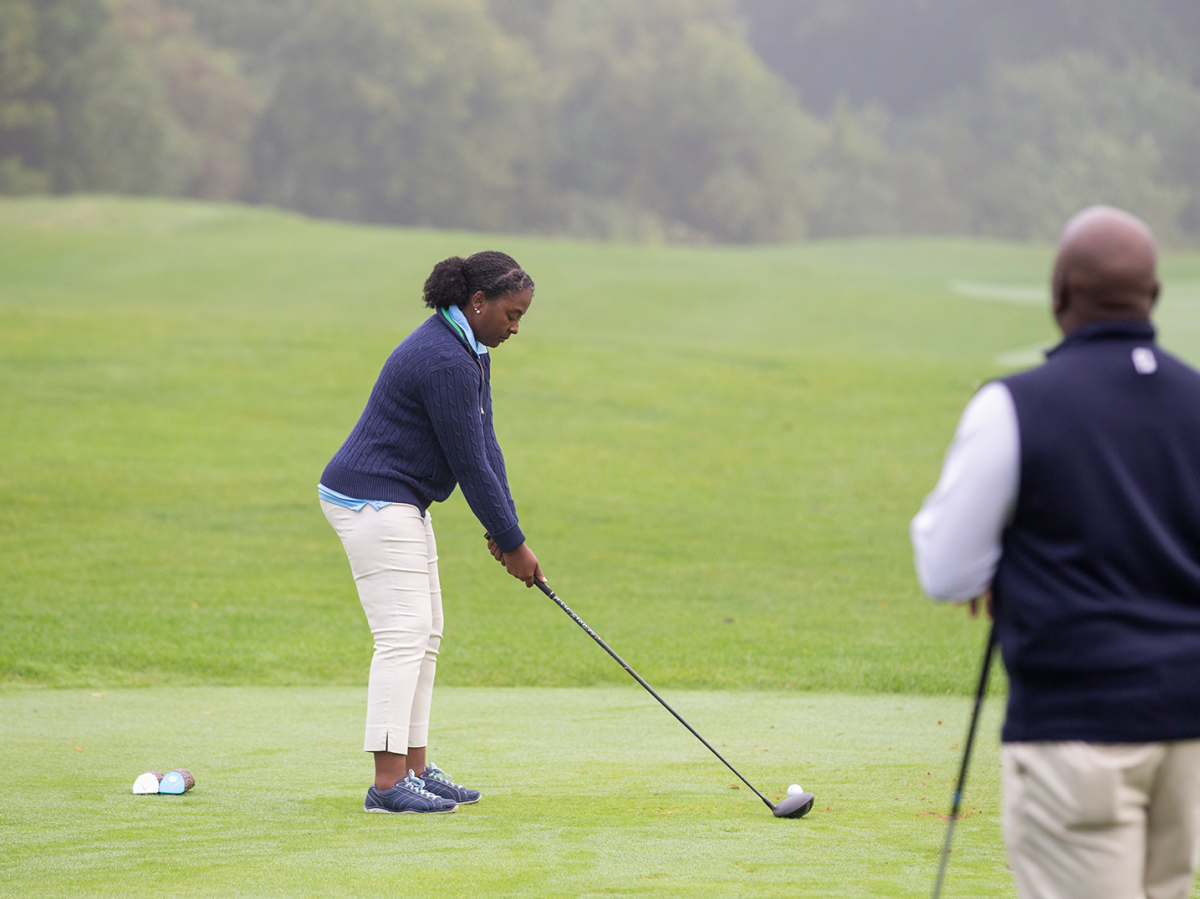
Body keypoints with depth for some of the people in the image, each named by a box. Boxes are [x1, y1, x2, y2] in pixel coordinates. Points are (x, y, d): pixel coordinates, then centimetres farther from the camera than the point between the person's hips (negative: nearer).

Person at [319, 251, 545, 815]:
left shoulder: (470, 351, 11)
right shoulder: (445, 362, -22)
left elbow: (485, 444, 10)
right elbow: (469, 463, -20)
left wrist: (505, 529, 2)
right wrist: (512, 542, -12)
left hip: (398, 505, 11)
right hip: (373, 502, -11)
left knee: (424, 636, 12)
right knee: (403, 634, -14)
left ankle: (414, 769, 16)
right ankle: (388, 782, -18)